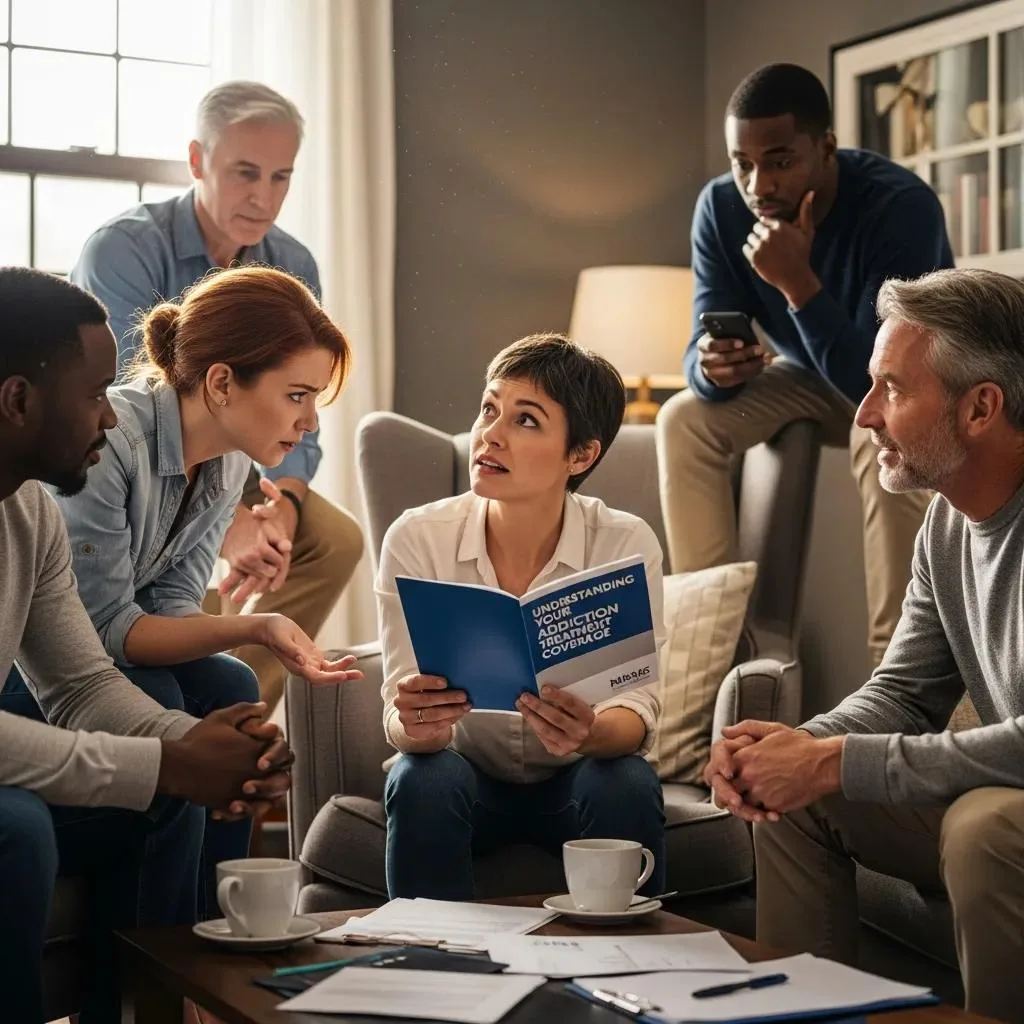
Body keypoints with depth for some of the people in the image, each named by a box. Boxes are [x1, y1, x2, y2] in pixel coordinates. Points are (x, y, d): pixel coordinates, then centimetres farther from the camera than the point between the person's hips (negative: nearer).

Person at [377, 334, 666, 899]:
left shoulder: (626, 544, -15)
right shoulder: (416, 539, -14)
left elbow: (637, 712, -19)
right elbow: (401, 713, -16)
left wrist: (591, 733, -43)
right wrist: (415, 727, -41)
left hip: (574, 779, 0)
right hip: (468, 772, 0)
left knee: (629, 787, -30)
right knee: (422, 780, -30)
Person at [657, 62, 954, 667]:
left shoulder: (902, 205, -33)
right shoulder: (721, 208, -18)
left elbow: (878, 381, -37)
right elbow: (703, 348, -18)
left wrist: (798, 281, -48)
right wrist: (712, 368, -42)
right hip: (816, 380, 5)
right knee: (685, 418, -15)